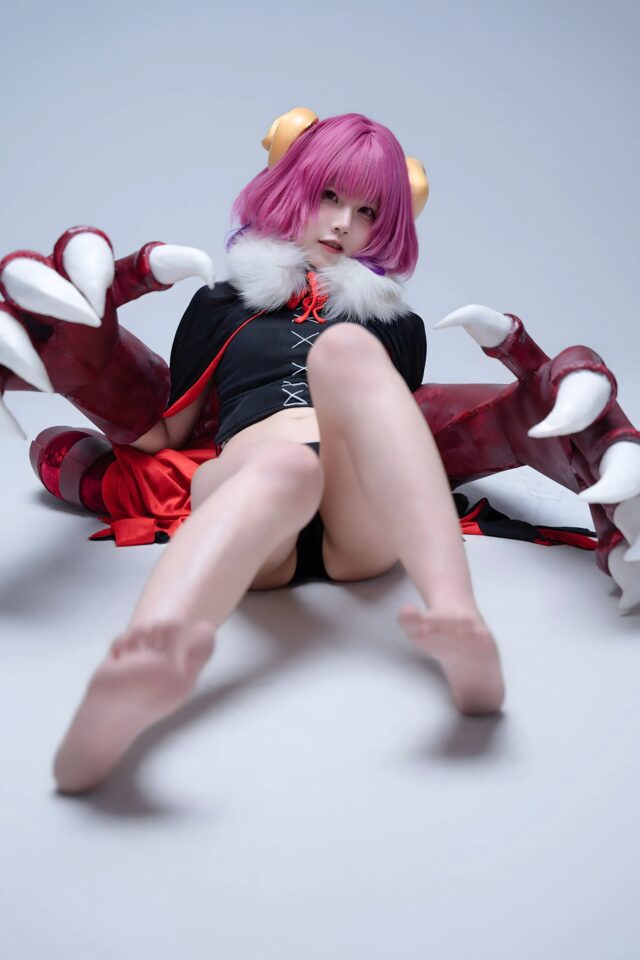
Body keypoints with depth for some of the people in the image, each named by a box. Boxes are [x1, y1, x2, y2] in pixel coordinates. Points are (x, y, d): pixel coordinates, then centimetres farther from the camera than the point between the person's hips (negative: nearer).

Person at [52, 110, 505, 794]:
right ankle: (123, 689, -68)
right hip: (244, 479, -1)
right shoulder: (223, 306, 28)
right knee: (283, 465, -37)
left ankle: (457, 615, -50)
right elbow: (158, 434, 24)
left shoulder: (396, 324, 32)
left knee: (344, 349, -27)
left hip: (365, 519, 1)